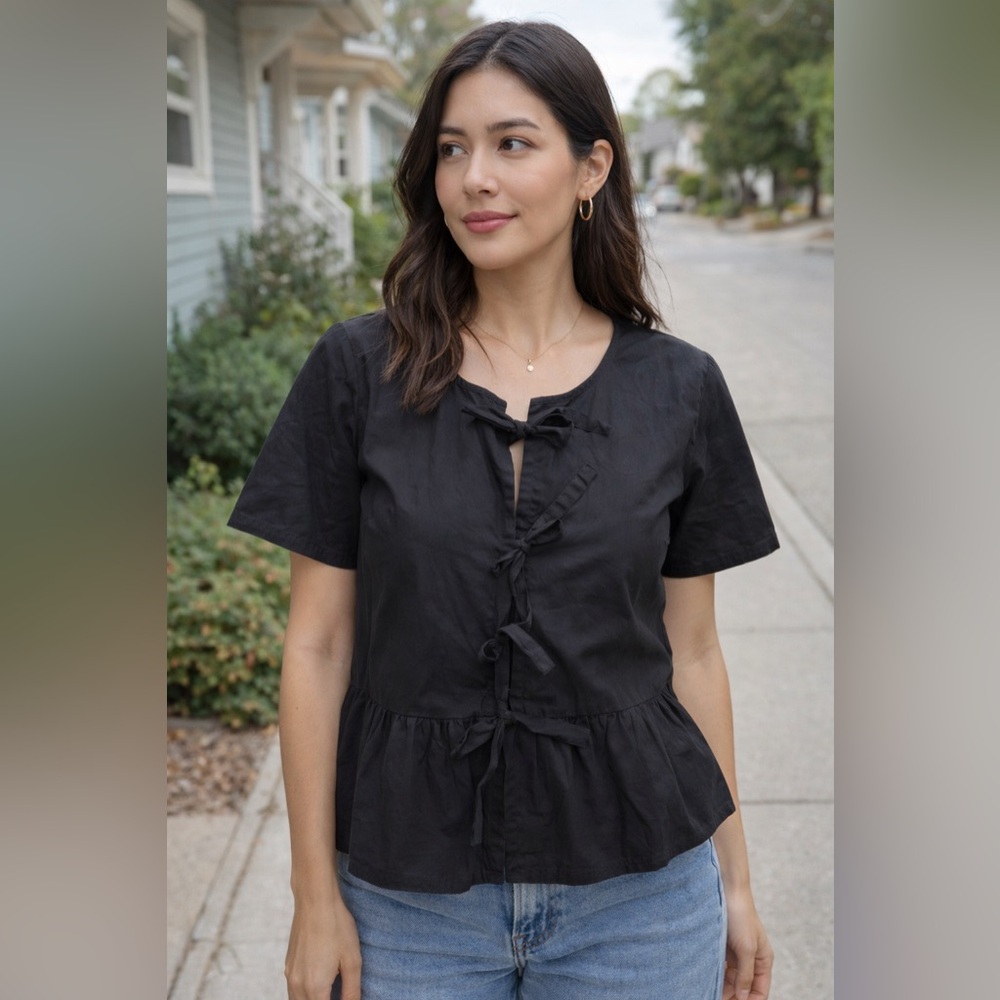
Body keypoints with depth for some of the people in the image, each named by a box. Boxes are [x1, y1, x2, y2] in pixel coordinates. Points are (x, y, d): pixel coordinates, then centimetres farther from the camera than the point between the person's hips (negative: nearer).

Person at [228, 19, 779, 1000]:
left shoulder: (678, 388, -3)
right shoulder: (359, 371, -6)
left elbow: (691, 651, 3)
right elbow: (317, 644, -4)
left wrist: (734, 881, 7)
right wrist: (316, 893, -2)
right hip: (412, 898, 0)